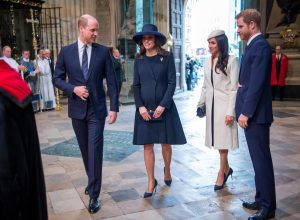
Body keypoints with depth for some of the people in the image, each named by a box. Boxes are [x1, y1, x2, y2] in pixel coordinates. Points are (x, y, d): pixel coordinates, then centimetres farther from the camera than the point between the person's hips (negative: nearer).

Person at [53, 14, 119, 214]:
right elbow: (57, 79, 4)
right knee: (86, 150, 15)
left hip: (97, 108, -2)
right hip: (77, 108, 2)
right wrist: (73, 89, -14)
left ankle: (94, 194, 3)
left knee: (95, 150, -6)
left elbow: (112, 81, -2)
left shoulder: (103, 51, -2)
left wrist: (114, 107, -7)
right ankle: (92, 181, 36)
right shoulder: (66, 52, 0)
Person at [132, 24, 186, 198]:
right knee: (147, 145, 3)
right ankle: (151, 181, 13)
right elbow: (136, 85, 6)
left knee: (166, 143, 9)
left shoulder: (167, 57, -2)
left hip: (164, 108, -2)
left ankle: (167, 171, 36)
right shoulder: (139, 60, 7)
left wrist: (163, 105, -14)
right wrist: (140, 106, -8)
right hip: (145, 109, 2)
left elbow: (172, 83, -5)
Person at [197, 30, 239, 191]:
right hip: (211, 105, 6)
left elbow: (234, 88, -11)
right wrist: (200, 104, 11)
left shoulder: (231, 60, -9)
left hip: (224, 104, -5)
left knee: (223, 139, 0)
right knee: (217, 138, 10)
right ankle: (226, 168, 28)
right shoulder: (207, 62, 10)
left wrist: (230, 112, -15)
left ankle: (221, 173, 12)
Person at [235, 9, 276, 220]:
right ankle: (261, 199, 27)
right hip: (251, 112, 10)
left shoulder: (260, 46, -14)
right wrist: (244, 111, 12)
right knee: (258, 158, 15)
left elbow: (257, 82, -20)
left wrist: (246, 112, -18)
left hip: (255, 114, -10)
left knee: (262, 159, -1)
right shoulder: (254, 45, 16)